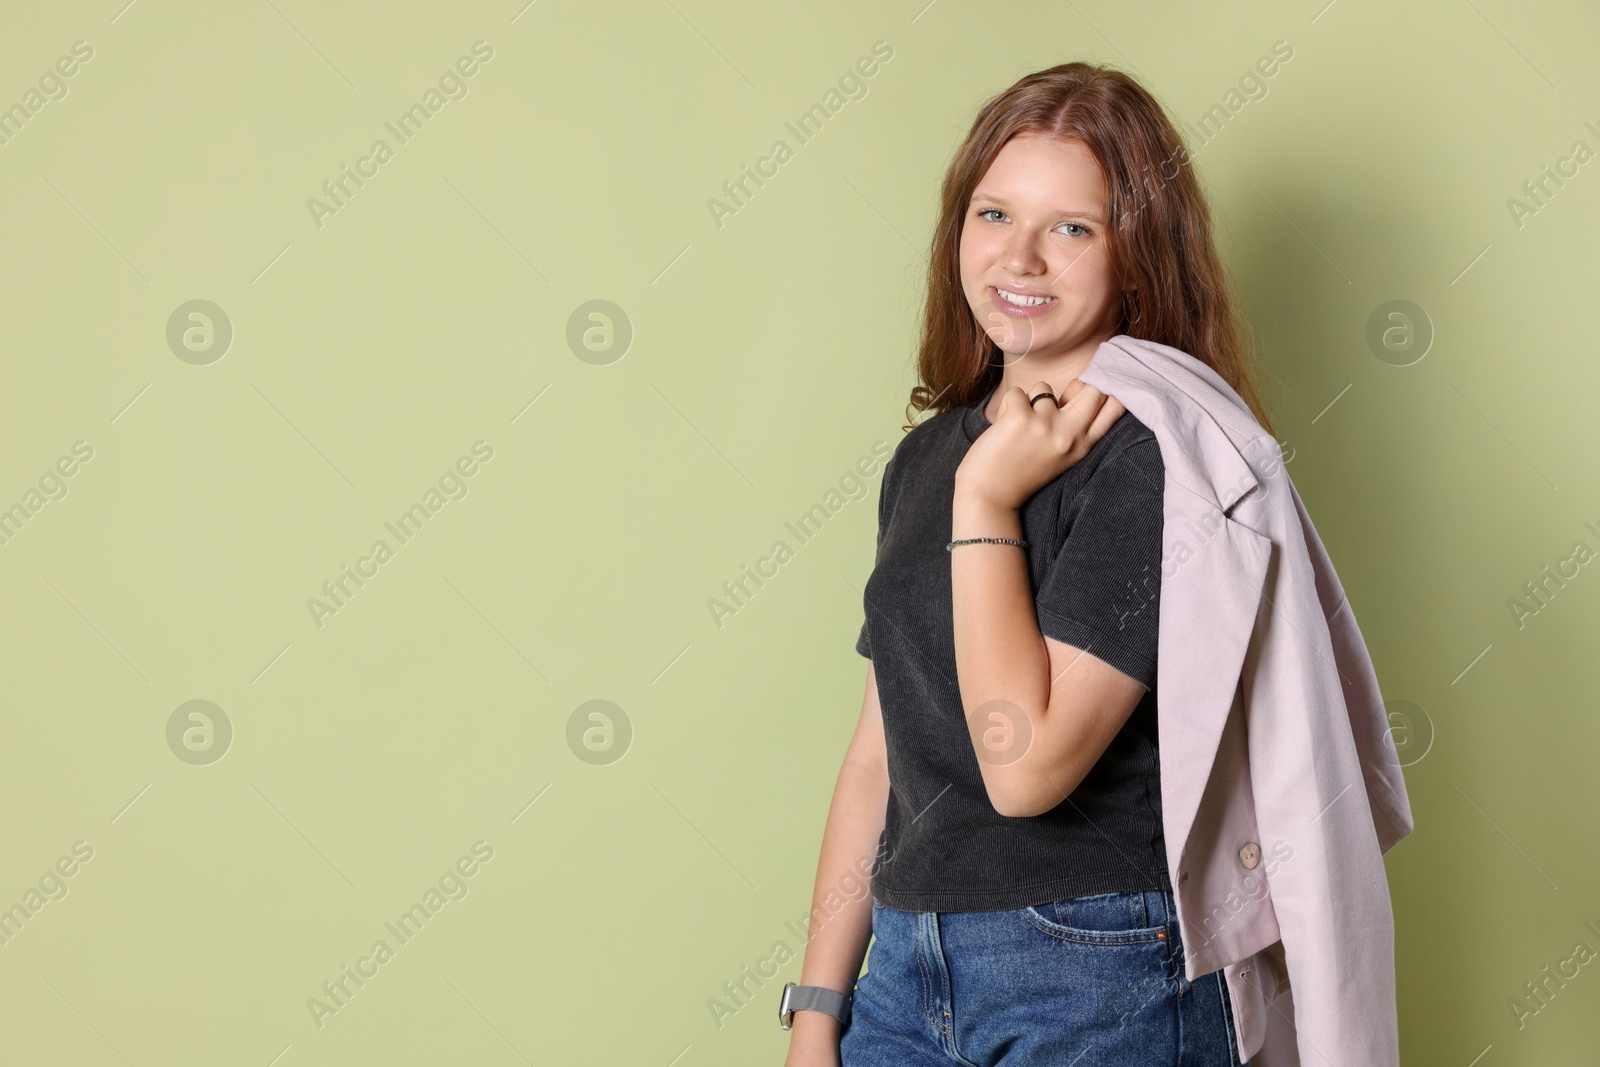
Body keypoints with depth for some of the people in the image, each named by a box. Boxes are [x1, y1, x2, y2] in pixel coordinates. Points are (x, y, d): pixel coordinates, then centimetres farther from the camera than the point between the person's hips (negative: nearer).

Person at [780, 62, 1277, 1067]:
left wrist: (986, 501, -18)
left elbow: (1026, 764, -22)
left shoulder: (1150, 454, -14)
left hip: (1098, 983, -6)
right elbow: (879, 754, 9)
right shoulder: (925, 455, 8)